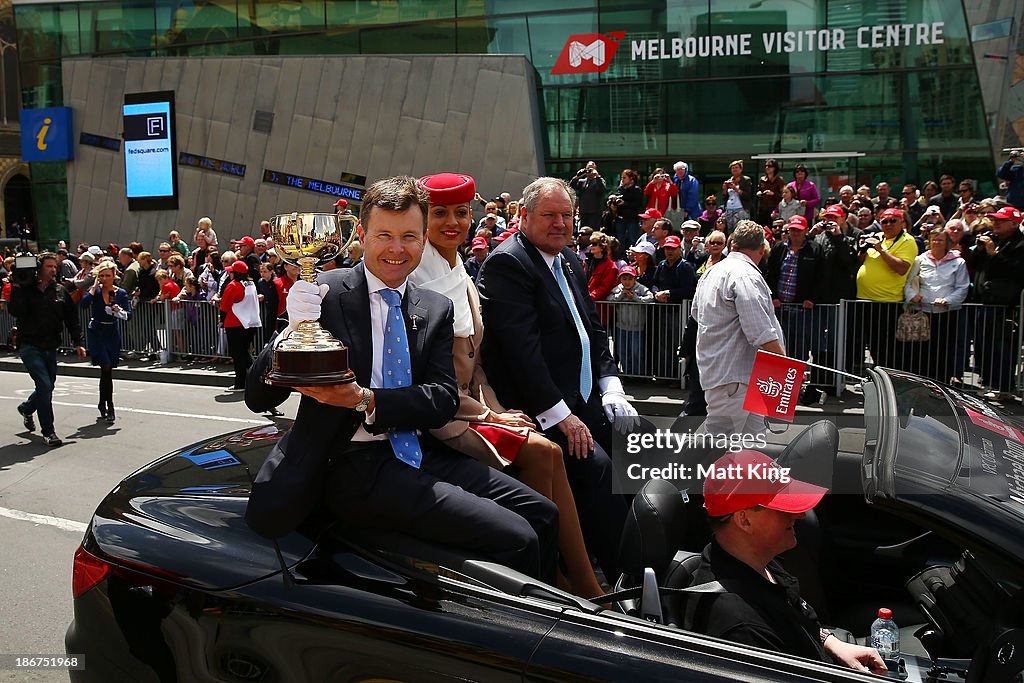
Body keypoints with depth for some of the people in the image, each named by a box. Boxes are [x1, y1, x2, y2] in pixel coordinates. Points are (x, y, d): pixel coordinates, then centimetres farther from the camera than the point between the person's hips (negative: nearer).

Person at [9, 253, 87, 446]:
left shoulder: (60, 290, 7)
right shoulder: (26, 289, -3)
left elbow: (71, 319, 10)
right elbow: (15, 311, -18)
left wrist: (78, 342, 5)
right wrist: (16, 289, -21)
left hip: (51, 347, 5)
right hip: (29, 345, -5)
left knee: (48, 385, 14)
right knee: (44, 385, -14)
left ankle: (26, 408, 46)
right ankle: (48, 432, -6)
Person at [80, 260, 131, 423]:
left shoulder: (121, 293, 1)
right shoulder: (94, 290, -2)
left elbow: (129, 314, -4)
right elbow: (83, 304, -19)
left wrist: (121, 311, -24)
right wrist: (94, 287, -15)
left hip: (113, 333, 2)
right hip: (96, 332, -2)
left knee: (107, 370, 7)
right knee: (106, 368, -13)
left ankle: (102, 404, 25)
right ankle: (109, 407, -7)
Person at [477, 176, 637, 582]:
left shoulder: (570, 261, 16)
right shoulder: (507, 263, -12)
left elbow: (594, 330, 19)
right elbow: (522, 347, -19)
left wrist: (611, 388, 4)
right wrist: (559, 415, -20)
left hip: (583, 399, 9)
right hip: (539, 410, -9)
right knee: (597, 468, -24)